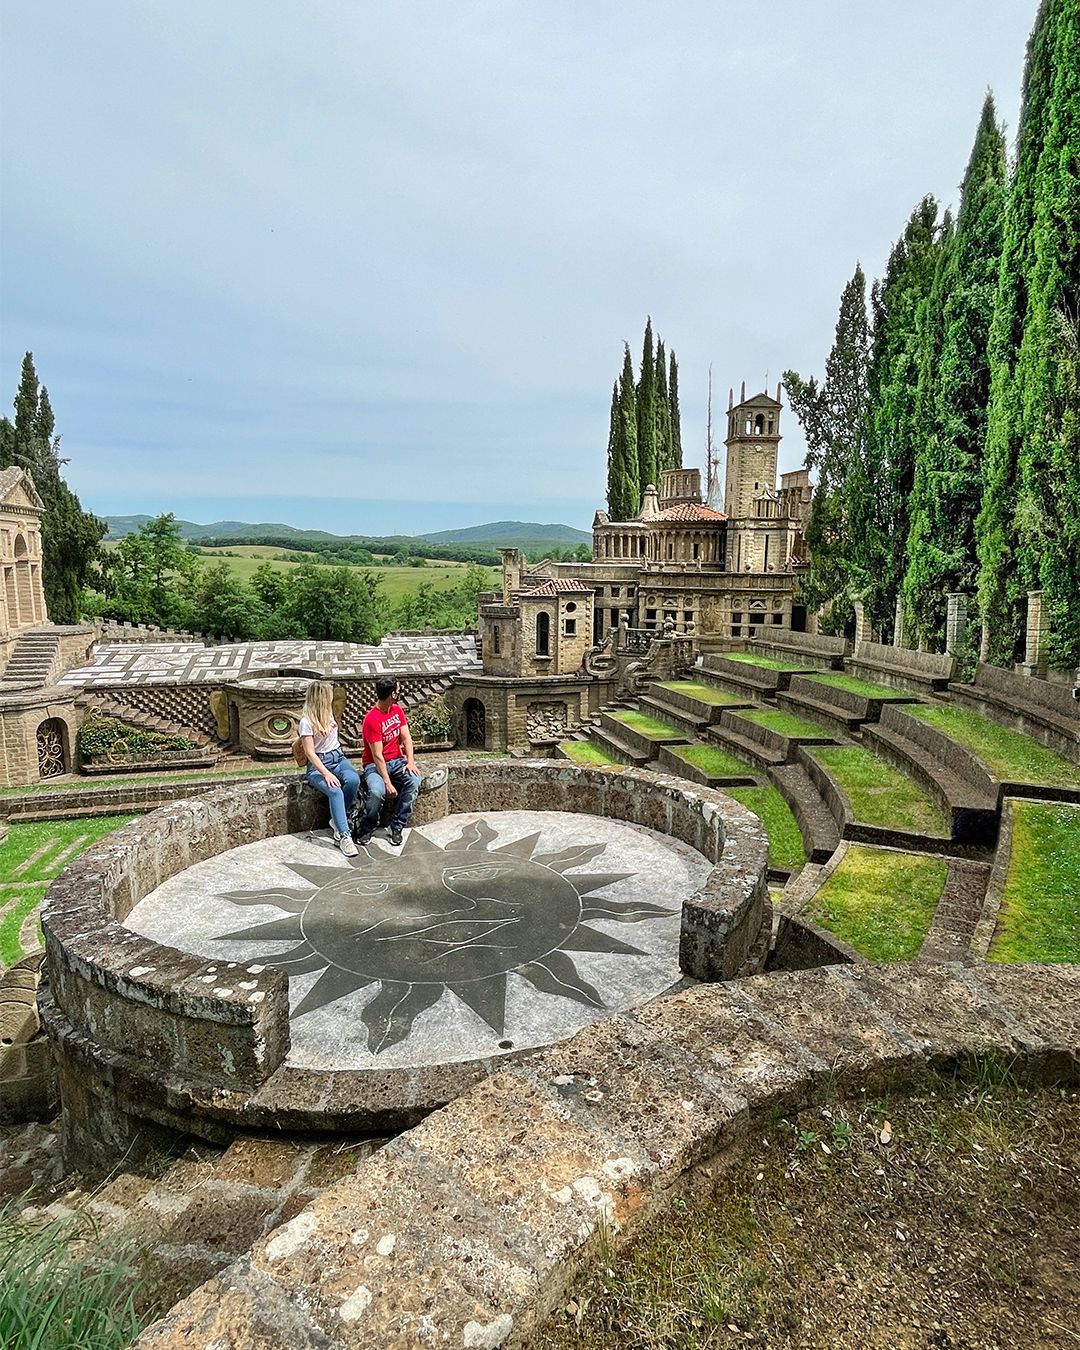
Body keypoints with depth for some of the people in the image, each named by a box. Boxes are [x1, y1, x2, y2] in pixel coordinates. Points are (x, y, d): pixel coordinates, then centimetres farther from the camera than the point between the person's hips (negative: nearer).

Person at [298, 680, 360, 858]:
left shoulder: (328, 713, 8)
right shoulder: (307, 721, -14)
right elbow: (310, 753, -19)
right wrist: (326, 773, -26)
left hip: (337, 757, 6)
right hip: (317, 764, -6)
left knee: (353, 780, -26)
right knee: (335, 792, -32)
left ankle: (338, 821, -9)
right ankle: (344, 836, -31)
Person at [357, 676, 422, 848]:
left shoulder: (397, 710, 3)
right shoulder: (372, 719, -21)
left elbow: (406, 737, 1)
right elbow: (377, 756, -23)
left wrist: (410, 761, -15)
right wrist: (388, 782, -25)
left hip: (397, 760, 6)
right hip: (375, 764, -6)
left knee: (414, 781, -24)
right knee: (377, 791, -34)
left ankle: (397, 827, -13)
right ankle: (367, 829, -6)